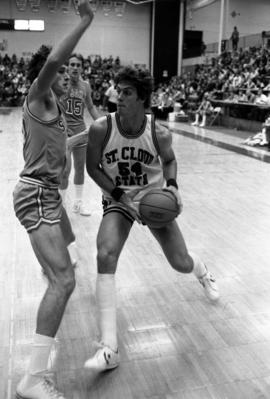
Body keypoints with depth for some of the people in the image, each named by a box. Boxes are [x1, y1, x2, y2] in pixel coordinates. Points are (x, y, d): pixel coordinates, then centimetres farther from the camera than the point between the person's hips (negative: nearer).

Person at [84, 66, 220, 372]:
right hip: (118, 200, 0)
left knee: (180, 264, 5)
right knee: (105, 256, -26)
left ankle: (202, 272, 51)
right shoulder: (101, 129, -21)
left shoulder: (159, 134, -18)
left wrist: (171, 185, -17)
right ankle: (109, 349, -19)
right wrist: (119, 194, -19)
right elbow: (93, 167, -7)